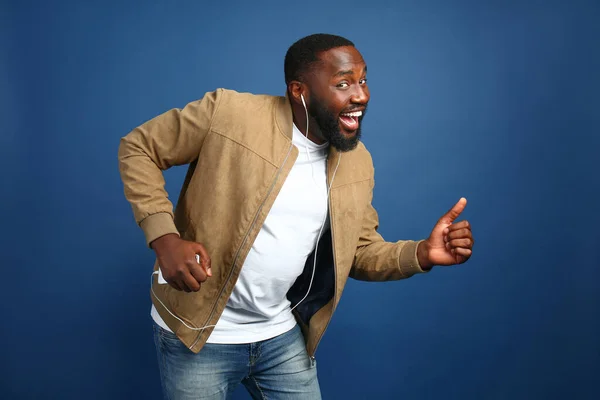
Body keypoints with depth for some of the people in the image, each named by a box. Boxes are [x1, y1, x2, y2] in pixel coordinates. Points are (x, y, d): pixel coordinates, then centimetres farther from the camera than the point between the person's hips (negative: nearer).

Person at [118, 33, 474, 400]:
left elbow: (362, 252, 5)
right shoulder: (228, 111, -18)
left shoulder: (358, 162, -2)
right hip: (196, 334, -3)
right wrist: (164, 237, -21)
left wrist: (422, 253, -14)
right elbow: (138, 149, -8)